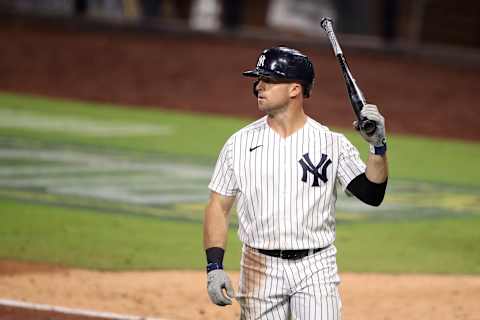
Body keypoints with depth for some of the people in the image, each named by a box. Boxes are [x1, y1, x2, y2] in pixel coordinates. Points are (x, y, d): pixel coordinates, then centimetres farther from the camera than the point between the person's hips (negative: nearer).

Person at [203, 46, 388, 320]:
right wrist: (214, 266, -5)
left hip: (316, 268, -2)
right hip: (260, 269, 2)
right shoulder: (240, 143, 4)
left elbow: (372, 194, -7)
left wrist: (378, 146, -21)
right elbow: (219, 207, 5)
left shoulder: (332, 143, 0)